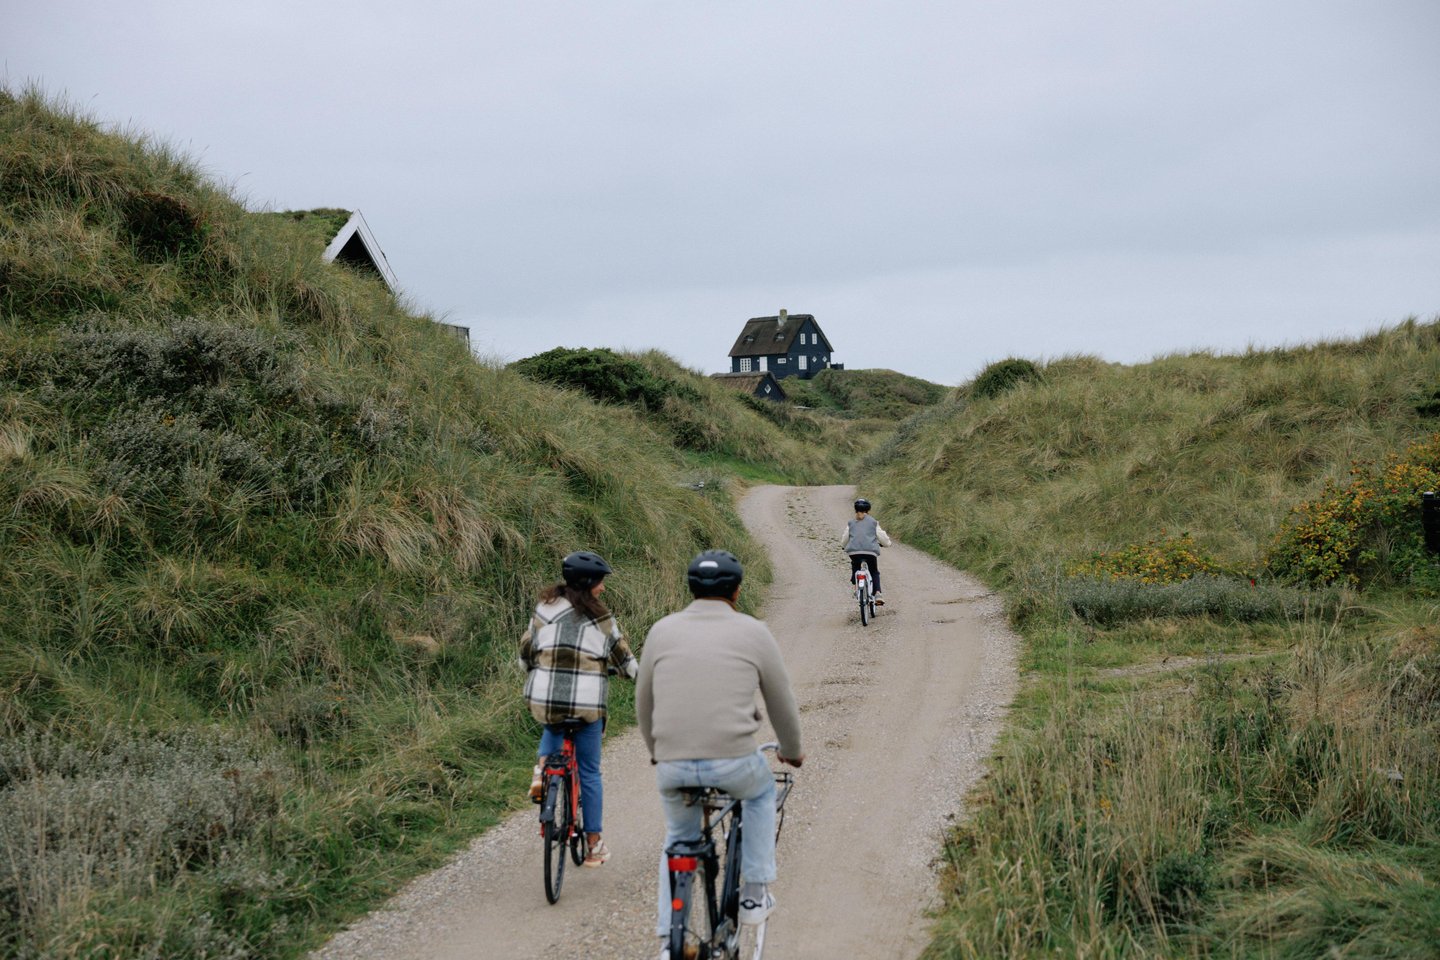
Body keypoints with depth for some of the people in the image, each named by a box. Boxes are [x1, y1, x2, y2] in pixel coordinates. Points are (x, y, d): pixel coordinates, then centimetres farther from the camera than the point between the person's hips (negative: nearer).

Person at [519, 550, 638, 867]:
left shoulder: (543, 609, 6)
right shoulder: (600, 617, -2)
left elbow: (526, 652, 12)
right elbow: (622, 656, 7)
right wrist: (637, 675, 28)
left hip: (544, 698, 3)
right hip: (587, 702, -3)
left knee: (553, 726, 38)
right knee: (589, 773, 10)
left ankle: (542, 771, 10)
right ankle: (594, 845, 15)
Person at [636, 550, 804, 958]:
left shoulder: (663, 630, 9)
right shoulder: (753, 632, 4)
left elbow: (644, 703, 18)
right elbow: (782, 703, 13)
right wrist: (792, 751, 31)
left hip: (672, 766, 2)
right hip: (734, 762, -2)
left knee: (679, 839, 27)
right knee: (761, 791, 32)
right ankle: (755, 894, 28)